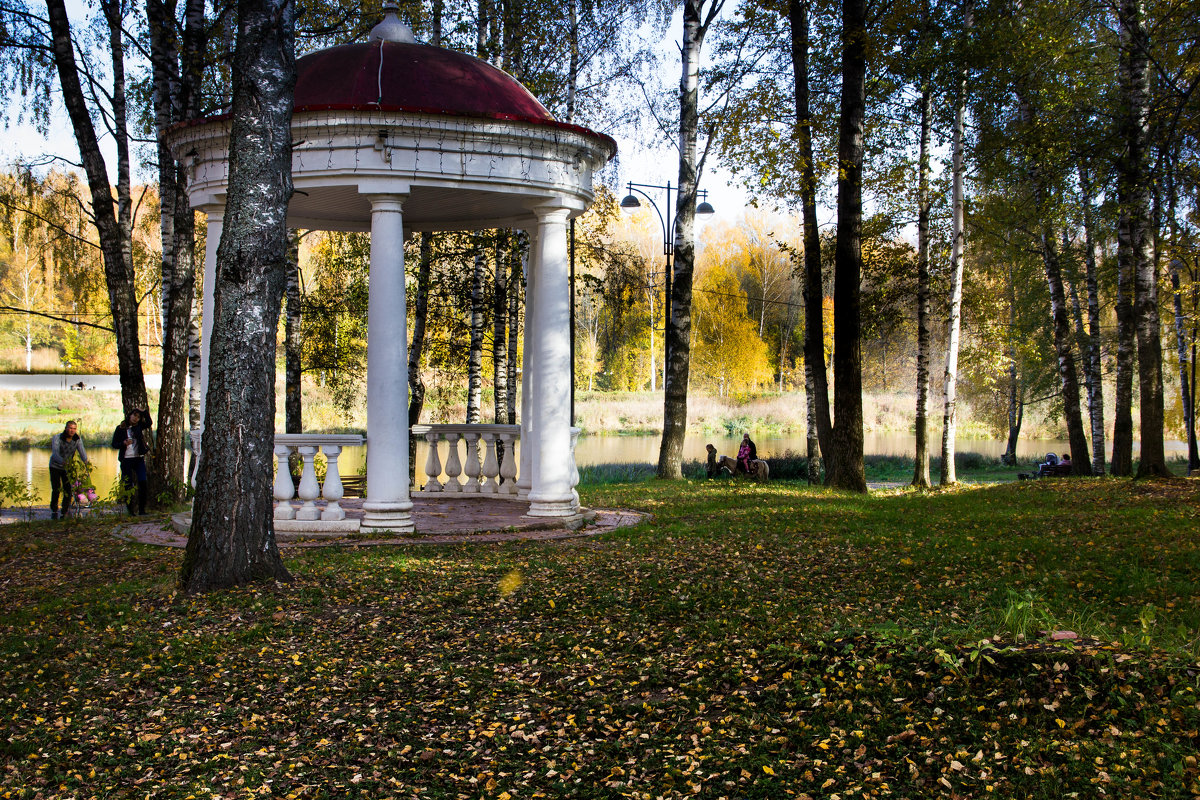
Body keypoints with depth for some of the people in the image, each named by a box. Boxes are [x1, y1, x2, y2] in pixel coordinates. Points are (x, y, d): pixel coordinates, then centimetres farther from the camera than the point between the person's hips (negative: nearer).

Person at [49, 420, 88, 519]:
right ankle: (54, 511, 11)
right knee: (56, 489, -8)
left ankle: (65, 513, 6)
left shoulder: (77, 440, -10)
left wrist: (86, 461, -39)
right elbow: (55, 453, -34)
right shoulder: (57, 438, -21)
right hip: (55, 466, -2)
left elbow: (82, 451, -20)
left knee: (68, 490, -6)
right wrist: (62, 462, -53)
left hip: (68, 467, 2)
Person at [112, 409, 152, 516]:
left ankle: (142, 510, 0)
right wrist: (124, 443, -13)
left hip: (139, 459, 1)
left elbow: (148, 422, -9)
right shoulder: (120, 428, 3)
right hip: (126, 460, -1)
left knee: (142, 483, -6)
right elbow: (114, 444, 4)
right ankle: (130, 510, 9)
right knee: (128, 486, 1)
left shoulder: (139, 427, 8)